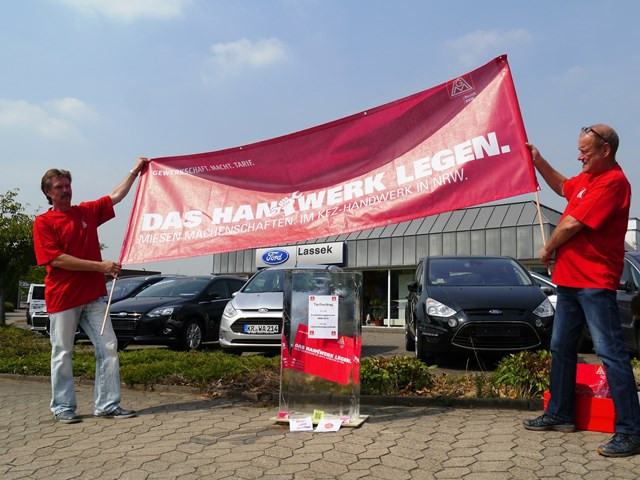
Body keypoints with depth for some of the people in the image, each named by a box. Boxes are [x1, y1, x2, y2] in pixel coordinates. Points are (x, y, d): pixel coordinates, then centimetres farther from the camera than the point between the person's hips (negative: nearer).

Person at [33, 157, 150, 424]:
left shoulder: (87, 211, 12)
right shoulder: (43, 222, -3)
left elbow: (115, 196, 21)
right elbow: (56, 259, -13)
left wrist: (135, 171, 18)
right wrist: (100, 266, -16)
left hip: (93, 295, 5)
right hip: (62, 298, -4)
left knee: (108, 347, 0)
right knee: (62, 354, 5)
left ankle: (108, 405, 7)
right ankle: (63, 408, 17)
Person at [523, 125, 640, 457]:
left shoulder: (613, 182, -17)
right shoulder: (587, 177, 13)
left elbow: (572, 224, -19)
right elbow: (563, 187, 35)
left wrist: (548, 249, -2)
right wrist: (538, 162, 24)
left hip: (595, 282, -10)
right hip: (569, 279, 10)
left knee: (610, 352, -8)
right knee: (561, 348, 15)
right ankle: (559, 415, 26)